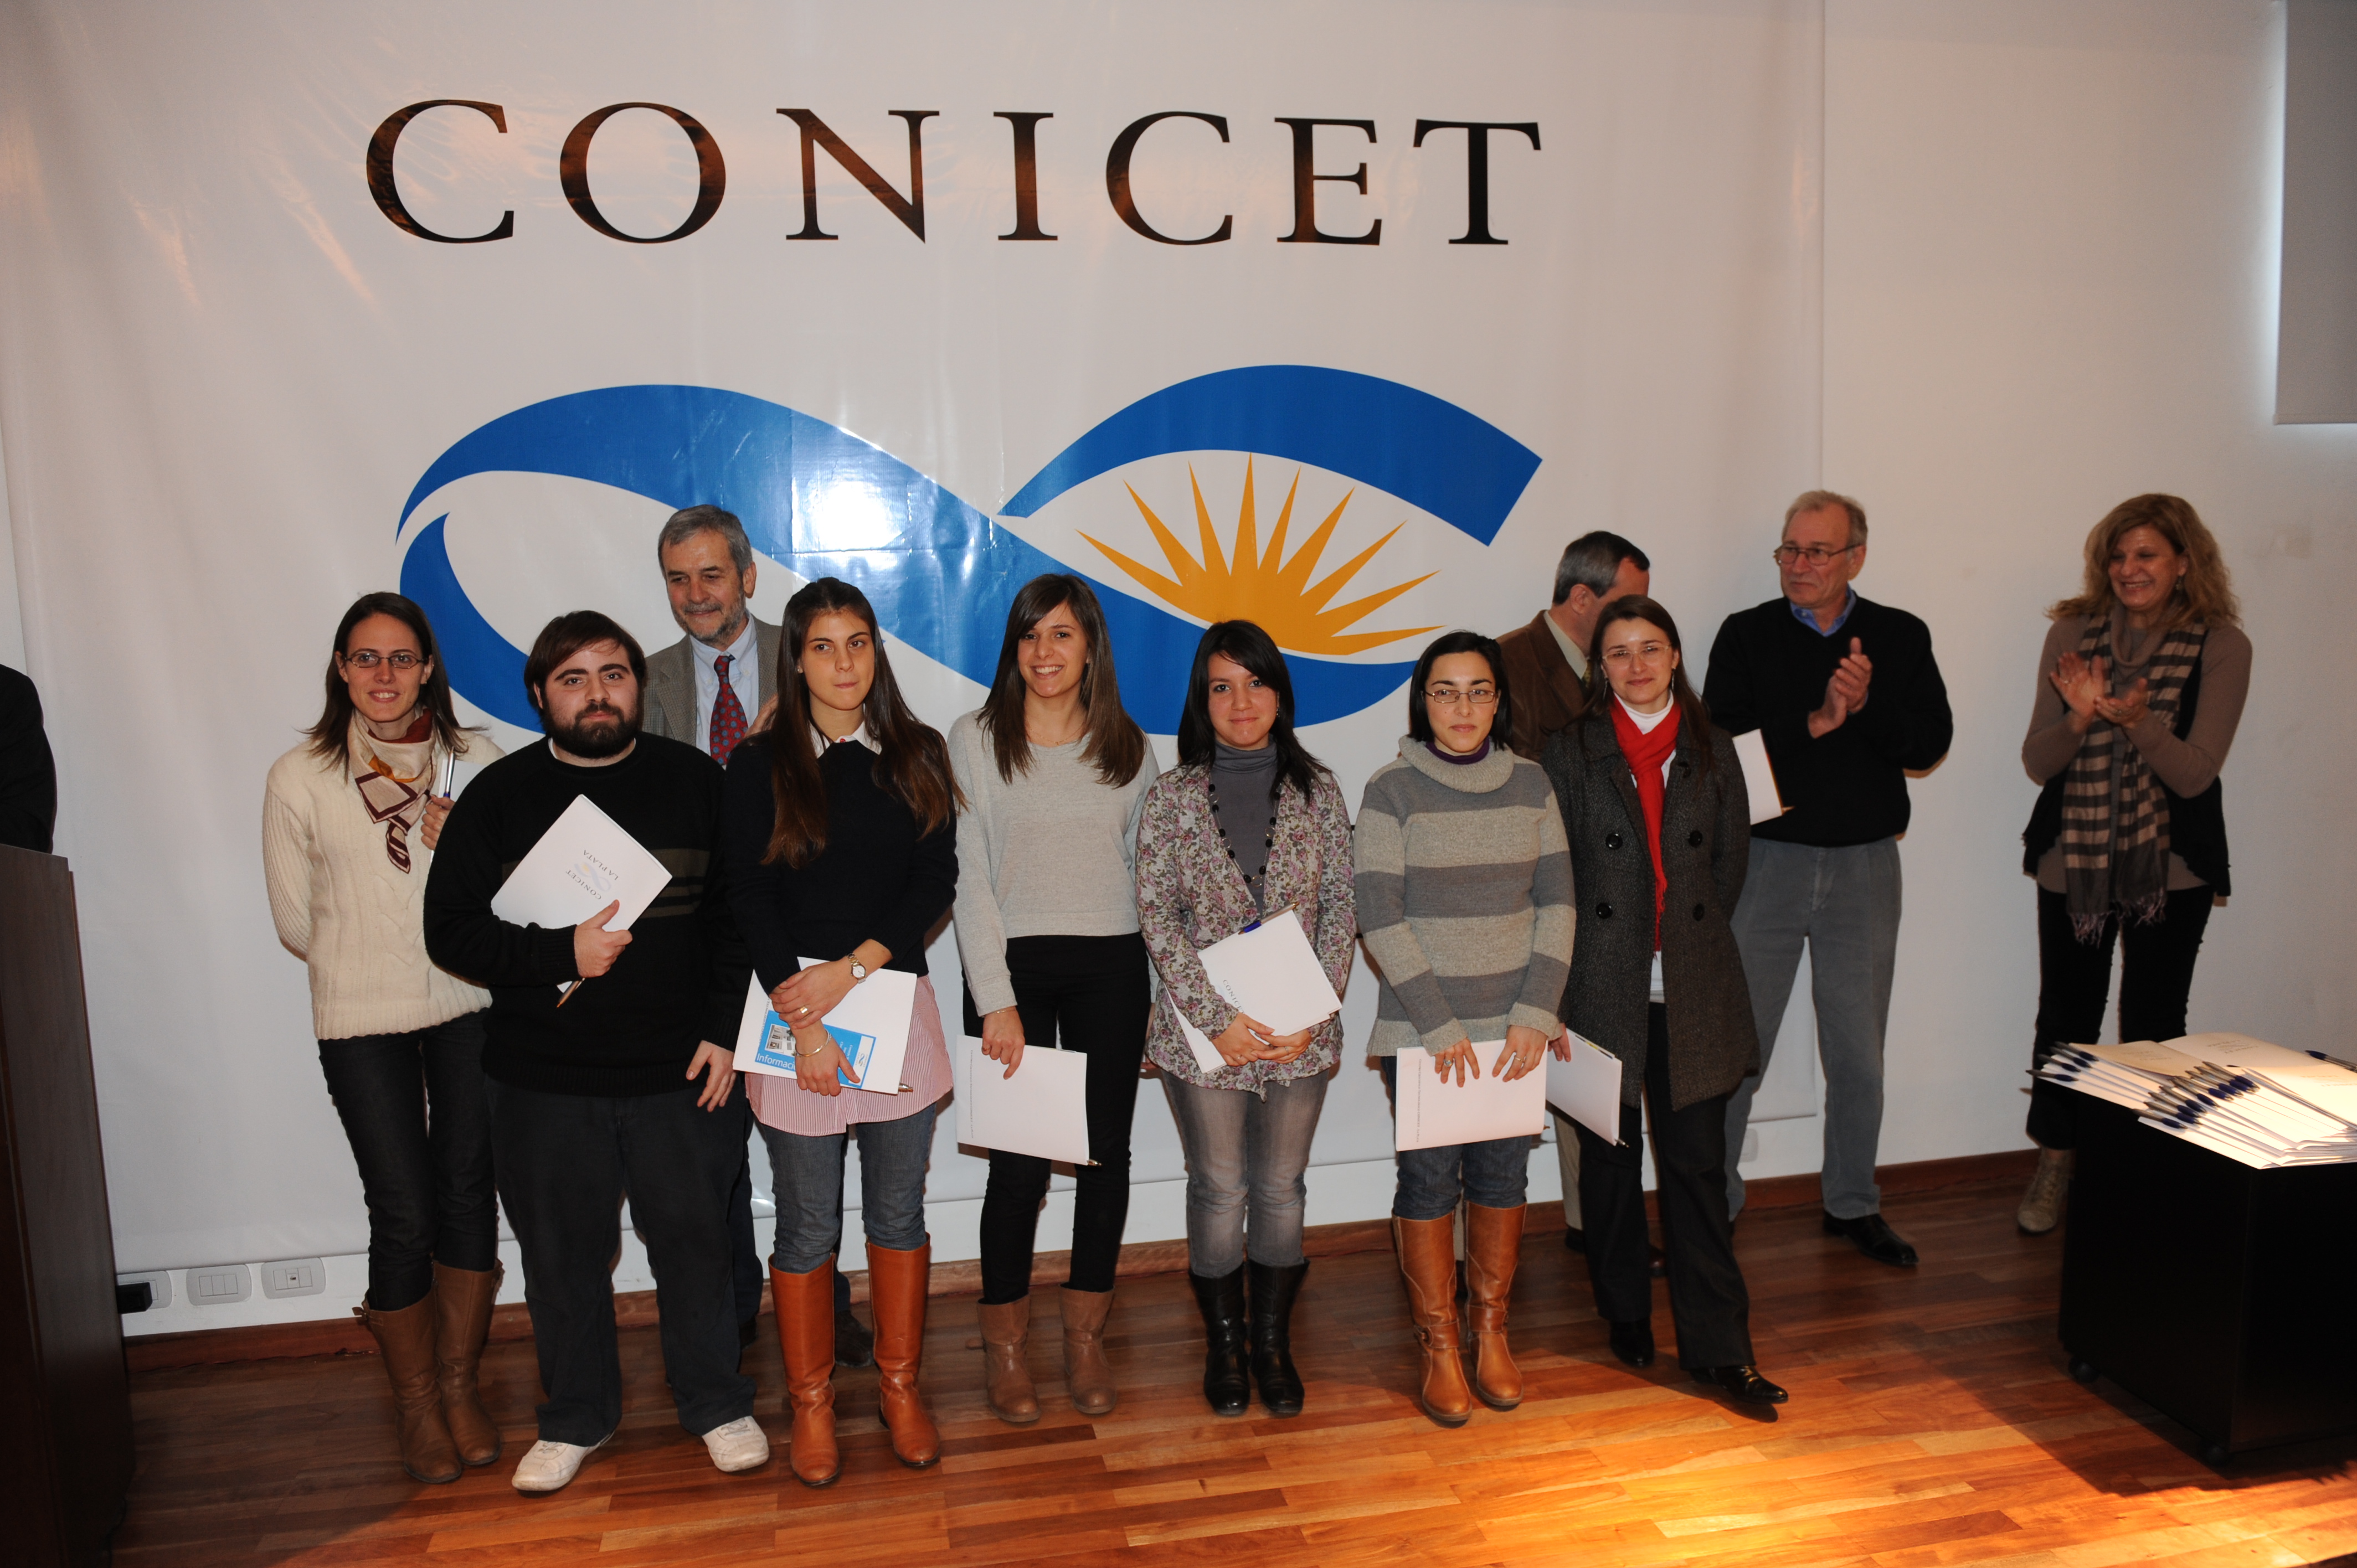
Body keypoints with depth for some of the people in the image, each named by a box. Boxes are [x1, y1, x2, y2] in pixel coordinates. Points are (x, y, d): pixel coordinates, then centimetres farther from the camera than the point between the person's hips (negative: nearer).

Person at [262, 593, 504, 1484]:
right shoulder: (300, 779, -3)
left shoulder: (476, 760, 0)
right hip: (362, 1021, -1)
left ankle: (460, 1385, 27)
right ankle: (416, 1403, 23)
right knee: (403, 1212, 1)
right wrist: (364, 966, 7)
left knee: (468, 1195, 7)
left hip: (471, 1007, 2)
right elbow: (296, 922, 5)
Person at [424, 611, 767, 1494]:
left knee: (694, 1239, 11)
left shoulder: (696, 782, 0)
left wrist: (726, 1029, -4)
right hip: (543, 1083, 1)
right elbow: (450, 929, -2)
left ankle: (716, 1403, 31)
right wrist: (562, 956, -16)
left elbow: (740, 914, 2)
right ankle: (576, 1418, 35)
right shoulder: (498, 798, 0)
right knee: (562, 1256, 14)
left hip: (680, 1072, 0)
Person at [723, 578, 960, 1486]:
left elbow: (937, 881, -2)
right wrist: (806, 1028, -14)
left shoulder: (917, 756, 5)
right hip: (793, 1007, -2)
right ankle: (811, 1402, 25)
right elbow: (752, 902, -7)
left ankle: (900, 1385, 28)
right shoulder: (761, 766, -1)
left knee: (898, 1213, 12)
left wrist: (848, 970, -14)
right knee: (807, 1227, 8)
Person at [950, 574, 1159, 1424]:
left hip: (1110, 970, 3)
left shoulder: (1130, 748, 8)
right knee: (1019, 1162, -2)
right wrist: (996, 1000, -10)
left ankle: (1086, 1337, 23)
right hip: (1012, 966, -3)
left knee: (1107, 1153, 6)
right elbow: (969, 877, -5)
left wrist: (1152, 992, 6)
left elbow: (1146, 873, 11)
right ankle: (1004, 1345, 18)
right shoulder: (975, 740, -1)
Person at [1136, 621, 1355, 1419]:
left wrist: (1314, 1010, -11)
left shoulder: (1317, 790, 2)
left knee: (1281, 1189, 12)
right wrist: (1220, 1018, -14)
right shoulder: (1171, 795, -2)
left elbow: (1341, 906, 0)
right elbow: (1156, 914, -7)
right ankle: (1224, 1345, 28)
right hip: (1202, 1031, -1)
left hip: (1301, 1032, 1)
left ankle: (1273, 1344, 29)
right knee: (1218, 1191, 9)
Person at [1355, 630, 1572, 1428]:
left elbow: (1556, 902, 4)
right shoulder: (1393, 790, -7)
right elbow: (1380, 917, -10)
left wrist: (1536, 1013, -6)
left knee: (1502, 1175, 9)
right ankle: (1439, 1347, 18)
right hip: (1420, 1026, -3)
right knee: (1429, 1180, 2)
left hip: (1513, 1026, 3)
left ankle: (1491, 1333, 28)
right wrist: (1439, 1025, -14)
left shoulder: (1529, 783, 4)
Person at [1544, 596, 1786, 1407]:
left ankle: (1718, 1345, 9)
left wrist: (1688, 933, 9)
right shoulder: (1572, 750, 1)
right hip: (1603, 983, -1)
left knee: (1697, 1161, 1)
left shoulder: (1711, 749, 7)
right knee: (1610, 1157, 10)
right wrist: (1609, 942, 1)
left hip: (1693, 987, 1)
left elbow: (1731, 860, 12)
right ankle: (1626, 1313, 29)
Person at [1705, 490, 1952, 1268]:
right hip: (1765, 859, -2)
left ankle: (1854, 1203, 28)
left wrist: (1868, 705, -20)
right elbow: (1718, 743, -11)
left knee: (1858, 1048, 12)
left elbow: (1931, 745, -3)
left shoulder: (1902, 637, 5)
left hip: (1864, 865, 2)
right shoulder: (1746, 635, 0)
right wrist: (1816, 721, -20)